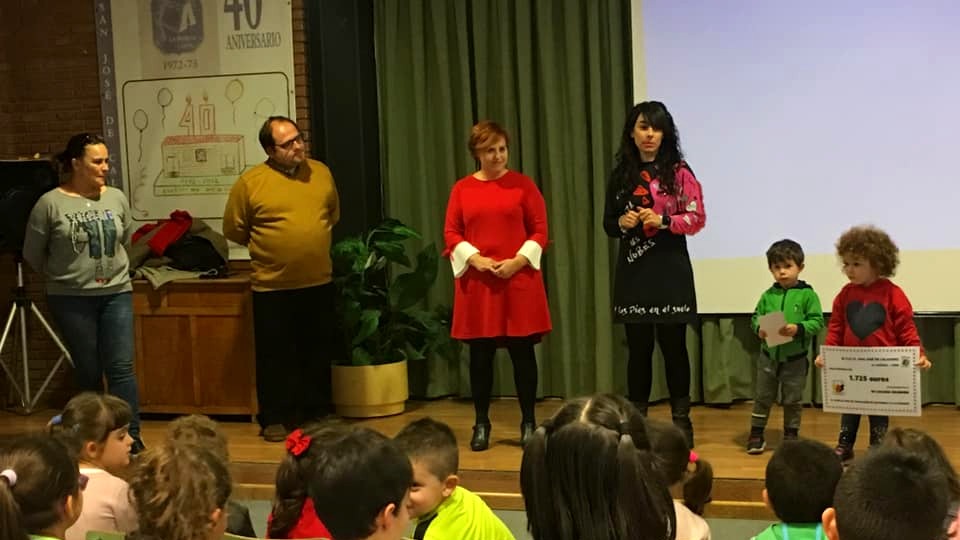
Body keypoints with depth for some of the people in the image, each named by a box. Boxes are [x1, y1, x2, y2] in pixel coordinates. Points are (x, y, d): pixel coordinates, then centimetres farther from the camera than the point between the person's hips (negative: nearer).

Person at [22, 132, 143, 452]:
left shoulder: (117, 198, 3)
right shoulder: (50, 203, -7)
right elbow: (33, 255, 3)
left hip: (116, 293, 2)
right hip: (71, 299, -2)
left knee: (120, 367, -4)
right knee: (88, 371, 6)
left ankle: (131, 438, -4)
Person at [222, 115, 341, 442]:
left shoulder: (321, 173, 4)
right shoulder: (250, 182, -10)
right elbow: (233, 230, -1)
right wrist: (270, 247, 5)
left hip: (319, 284, 4)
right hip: (273, 287, -4)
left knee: (318, 353, 13)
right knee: (275, 356, 6)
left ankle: (318, 412, 26)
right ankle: (275, 419, 17)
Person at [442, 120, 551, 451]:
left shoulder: (523, 185, 2)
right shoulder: (462, 188, 6)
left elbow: (540, 230, 1)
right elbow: (451, 233, 5)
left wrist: (518, 261, -13)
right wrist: (475, 259, -11)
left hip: (519, 278, -1)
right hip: (476, 281, 1)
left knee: (522, 351, 2)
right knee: (480, 353, 4)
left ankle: (528, 423, 12)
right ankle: (481, 424, 15)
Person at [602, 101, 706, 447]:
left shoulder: (679, 172, -3)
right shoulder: (620, 175, 8)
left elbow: (697, 219, -5)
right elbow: (608, 224, 12)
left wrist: (663, 221, -19)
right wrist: (622, 223, -9)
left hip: (670, 269, -3)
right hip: (633, 271, 3)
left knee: (673, 346, 2)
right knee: (638, 348, 7)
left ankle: (681, 423, 10)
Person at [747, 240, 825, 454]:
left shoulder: (807, 294, -8)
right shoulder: (768, 295, 2)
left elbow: (817, 321, -10)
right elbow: (756, 317, 6)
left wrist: (798, 328, -24)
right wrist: (759, 329, -15)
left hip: (795, 357, -3)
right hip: (769, 354, 3)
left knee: (792, 399, 10)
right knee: (763, 396, 10)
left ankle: (791, 435, 24)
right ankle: (756, 434, 20)